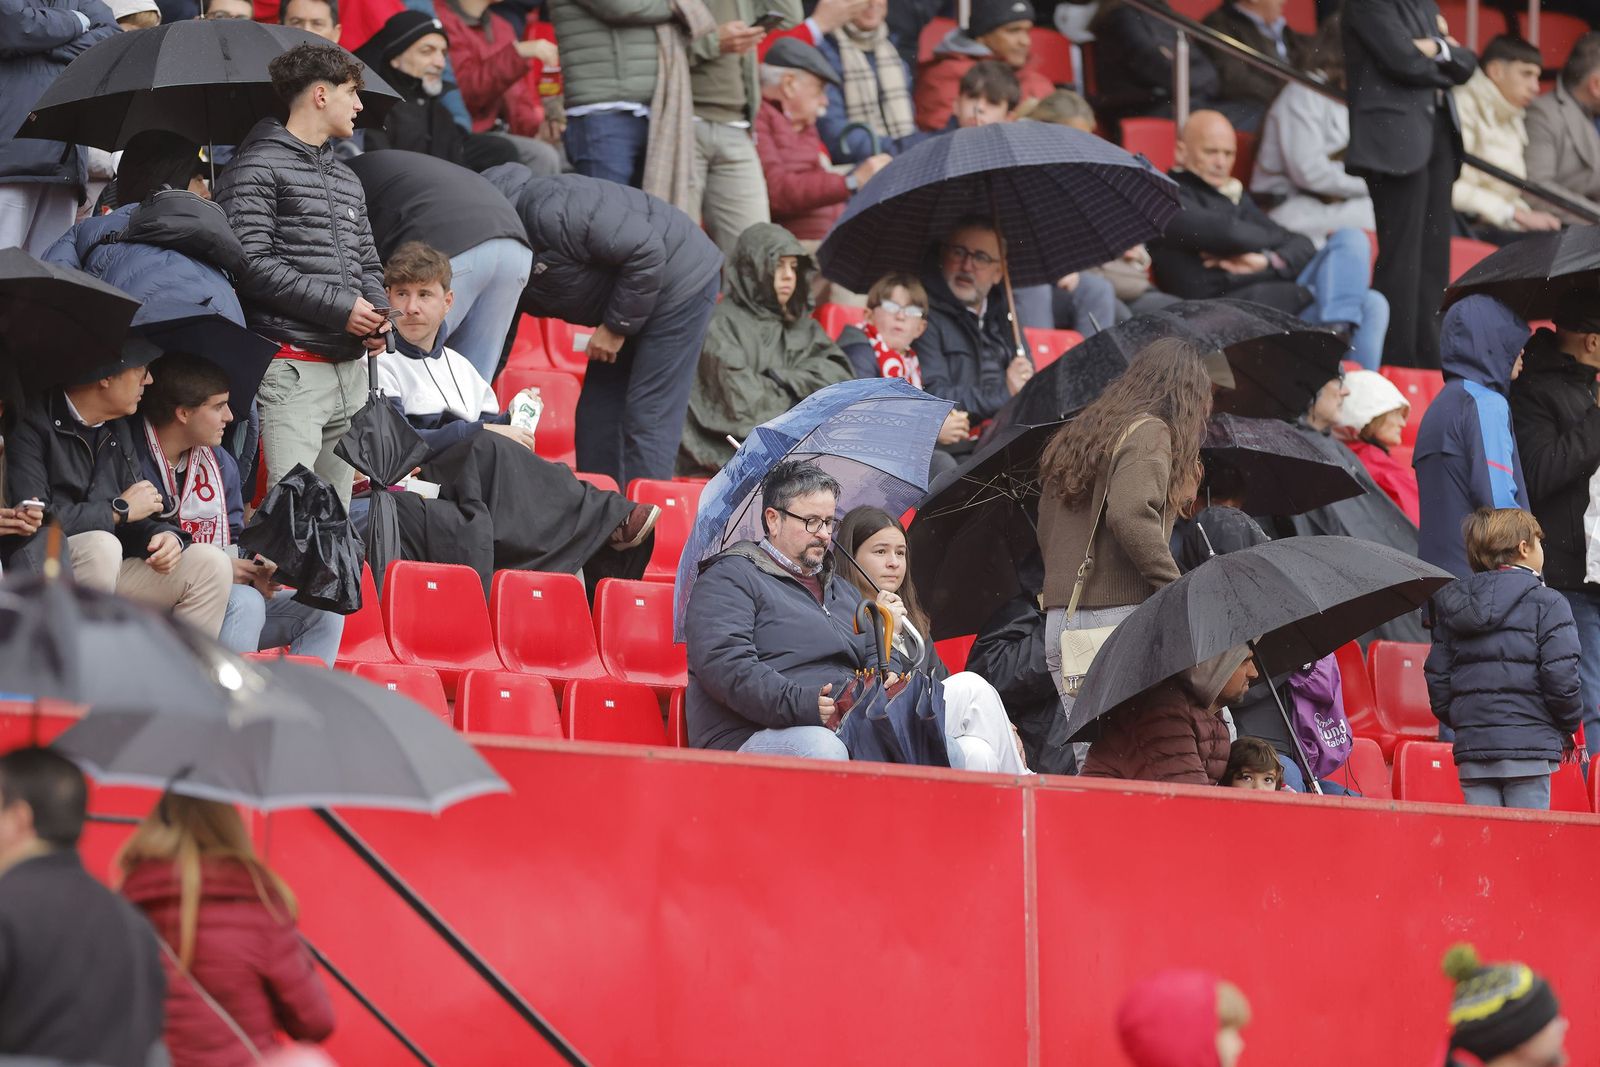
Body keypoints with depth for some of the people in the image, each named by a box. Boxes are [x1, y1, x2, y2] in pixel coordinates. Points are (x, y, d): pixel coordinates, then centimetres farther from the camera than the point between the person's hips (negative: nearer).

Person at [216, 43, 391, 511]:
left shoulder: (348, 181, 23)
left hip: (351, 369, 8)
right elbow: (252, 263, -13)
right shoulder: (257, 169, -3)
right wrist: (340, 308, -14)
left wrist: (377, 318, 4)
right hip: (292, 366, -8)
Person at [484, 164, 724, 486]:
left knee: (647, 419, -13)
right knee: (597, 414, 8)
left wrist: (617, 326, -19)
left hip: (682, 282, -10)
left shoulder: (548, 211, -28)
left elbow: (645, 253, -27)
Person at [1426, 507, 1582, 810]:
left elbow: (1437, 678, 11)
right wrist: (1569, 728, 6)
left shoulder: (1452, 605, 12)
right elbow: (1562, 678, -10)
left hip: (1471, 741, 5)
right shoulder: (1547, 604, -5)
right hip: (1529, 745, -5)